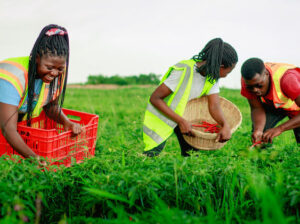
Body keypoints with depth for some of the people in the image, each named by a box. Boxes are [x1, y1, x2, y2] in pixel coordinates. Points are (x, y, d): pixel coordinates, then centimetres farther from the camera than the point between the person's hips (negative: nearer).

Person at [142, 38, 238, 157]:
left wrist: (225, 125, -37)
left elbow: (214, 106, -16)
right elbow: (155, 98, -29)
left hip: (185, 114, 7)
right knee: (152, 155, -12)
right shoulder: (184, 71, -32)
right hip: (162, 112, -6)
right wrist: (181, 121, -33)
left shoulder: (212, 76, -9)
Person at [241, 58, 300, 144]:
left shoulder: (286, 78, -43)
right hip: (272, 103, 3)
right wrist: (258, 130, -41)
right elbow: (257, 108, -21)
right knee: (258, 128, -19)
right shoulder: (249, 81, -28)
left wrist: (279, 129, -55)